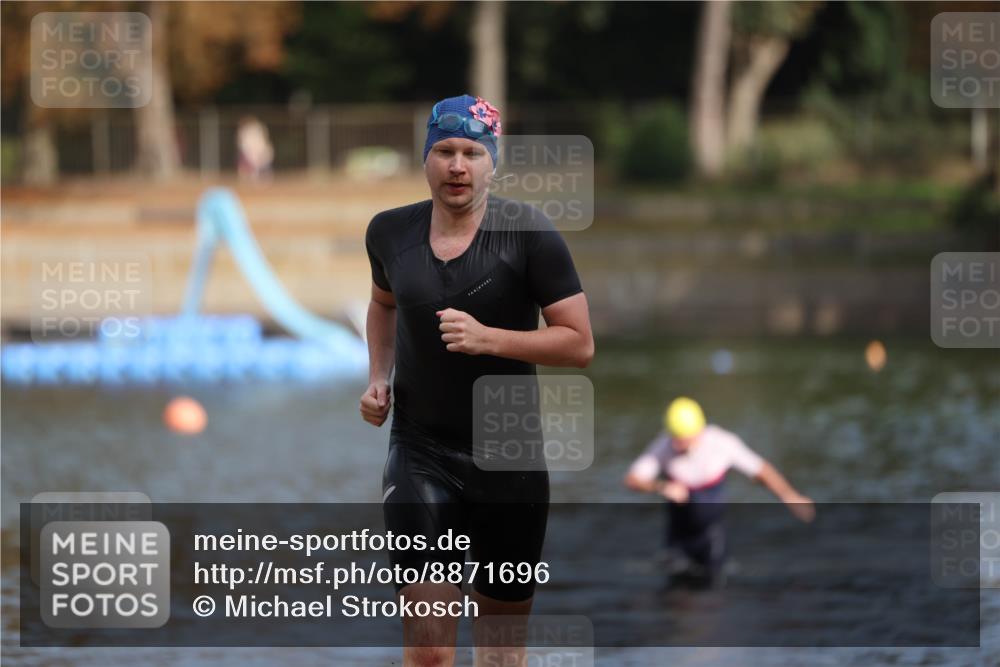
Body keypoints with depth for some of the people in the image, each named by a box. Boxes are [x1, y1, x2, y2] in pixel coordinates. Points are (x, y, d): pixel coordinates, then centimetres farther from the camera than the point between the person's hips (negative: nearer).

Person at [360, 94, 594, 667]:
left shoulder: (529, 233, -9)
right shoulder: (390, 232, 3)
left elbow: (580, 343, -11)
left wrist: (488, 338, -22)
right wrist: (378, 379, 11)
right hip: (420, 452, 1)